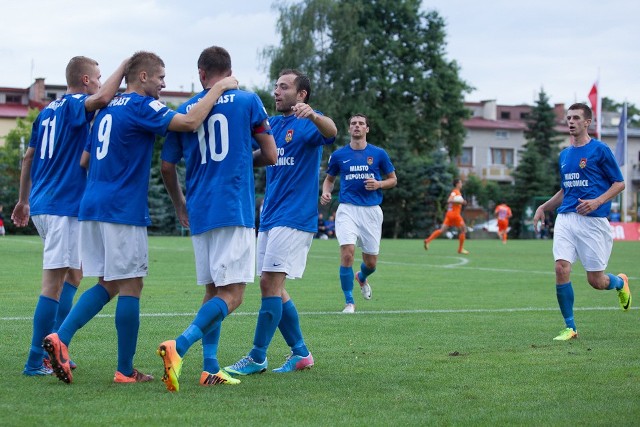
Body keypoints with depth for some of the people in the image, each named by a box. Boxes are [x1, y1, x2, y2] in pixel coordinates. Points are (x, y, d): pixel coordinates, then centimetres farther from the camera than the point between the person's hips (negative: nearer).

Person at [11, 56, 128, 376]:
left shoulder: (48, 110, 17)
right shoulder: (74, 105, -8)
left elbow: (28, 157, 22)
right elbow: (101, 98, -31)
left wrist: (24, 200, 29)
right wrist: (124, 66, -19)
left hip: (41, 205, 9)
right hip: (63, 206, -9)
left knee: (73, 273, 19)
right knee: (54, 281, -6)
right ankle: (35, 361, -4)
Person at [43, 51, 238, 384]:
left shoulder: (108, 109, 18)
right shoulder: (141, 106, -9)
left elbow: (85, 159, 23)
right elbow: (189, 122, -22)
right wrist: (219, 88, -12)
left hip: (91, 207, 8)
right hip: (123, 210, -8)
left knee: (107, 285, 13)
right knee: (130, 287, -1)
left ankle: (60, 338, -6)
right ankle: (125, 370, 4)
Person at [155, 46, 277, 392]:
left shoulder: (184, 111, 10)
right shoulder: (248, 101, 2)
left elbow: (167, 166, 13)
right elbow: (270, 156, 4)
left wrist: (180, 205, 29)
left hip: (199, 213, 5)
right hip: (236, 209, -5)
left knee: (213, 291, 14)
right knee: (231, 295, -7)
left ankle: (211, 368, 9)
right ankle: (179, 346, -26)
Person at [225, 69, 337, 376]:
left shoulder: (307, 125, -7)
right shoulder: (272, 125, 17)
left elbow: (331, 132, -28)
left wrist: (313, 115, -50)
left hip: (294, 218, -9)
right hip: (269, 217, 9)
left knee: (270, 284, -12)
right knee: (272, 288, 9)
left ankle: (257, 358, -7)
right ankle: (300, 352, 18)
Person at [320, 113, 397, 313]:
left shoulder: (378, 154, 3)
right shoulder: (339, 155, 4)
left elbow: (393, 179, 12)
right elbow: (329, 178, 18)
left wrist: (379, 184, -9)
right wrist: (326, 192, -4)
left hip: (371, 211, 1)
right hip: (347, 209, -1)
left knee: (371, 262, 6)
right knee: (347, 253, -20)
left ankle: (361, 278, 45)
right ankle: (349, 302, -7)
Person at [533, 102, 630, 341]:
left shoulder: (600, 150, -3)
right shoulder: (564, 155, 15)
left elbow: (619, 183, -2)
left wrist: (597, 201, -16)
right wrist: (543, 208, 15)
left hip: (592, 220, -5)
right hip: (565, 218, 5)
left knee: (596, 281, -1)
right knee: (561, 269, -13)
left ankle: (620, 282, 36)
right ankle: (570, 327, -2)